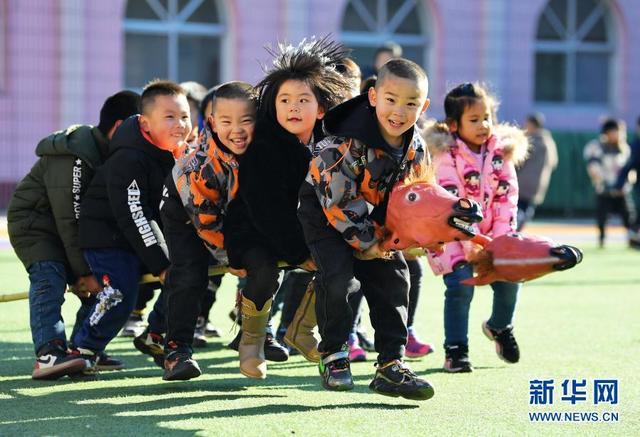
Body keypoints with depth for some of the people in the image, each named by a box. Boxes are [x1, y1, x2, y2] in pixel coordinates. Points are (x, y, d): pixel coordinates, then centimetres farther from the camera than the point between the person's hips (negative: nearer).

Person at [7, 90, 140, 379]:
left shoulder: (109, 153, 1)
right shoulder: (73, 159, -30)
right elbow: (69, 220, -29)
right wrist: (84, 272, -24)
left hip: (64, 224, 9)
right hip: (33, 222, -9)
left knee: (98, 283, 4)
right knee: (48, 278, -27)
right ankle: (49, 354, -40)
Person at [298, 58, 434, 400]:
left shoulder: (414, 149, -11)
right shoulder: (348, 141, -32)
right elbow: (338, 199, -28)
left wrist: (386, 238, -11)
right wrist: (365, 242, -20)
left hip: (373, 216, 6)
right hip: (324, 209, -6)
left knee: (392, 278, -2)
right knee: (339, 276, -21)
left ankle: (391, 365, 3)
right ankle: (333, 358, -3)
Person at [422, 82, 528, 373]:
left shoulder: (501, 153, 2)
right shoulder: (445, 155, -14)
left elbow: (507, 196, 0)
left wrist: (501, 237, -11)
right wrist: (471, 241, -27)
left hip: (489, 236, 5)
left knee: (509, 280, -4)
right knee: (460, 285, -20)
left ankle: (499, 327, 29)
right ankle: (455, 350, -5)